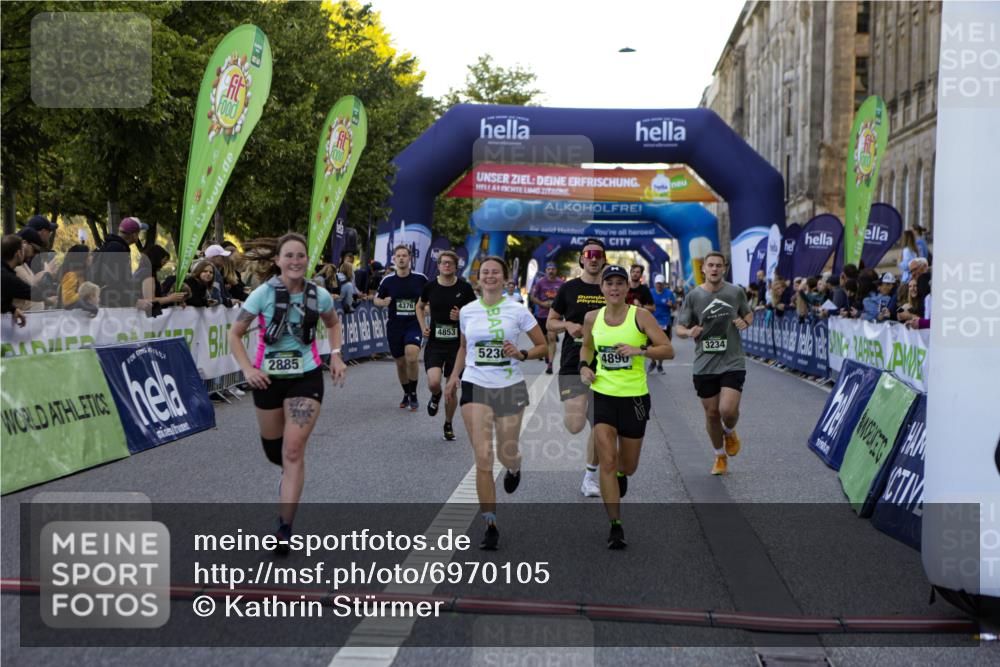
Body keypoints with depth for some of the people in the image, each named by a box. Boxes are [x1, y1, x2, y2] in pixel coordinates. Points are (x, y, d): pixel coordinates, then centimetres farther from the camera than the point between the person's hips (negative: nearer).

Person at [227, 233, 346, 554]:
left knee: (294, 450, -11)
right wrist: (247, 368, -17)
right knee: (274, 449, 14)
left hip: (306, 377, 0)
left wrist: (336, 355, 4)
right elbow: (235, 334, -4)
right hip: (268, 379, 1)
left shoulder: (319, 295, -4)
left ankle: (285, 527, -8)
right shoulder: (263, 294, -10)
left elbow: (333, 324, 18)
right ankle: (289, 476, 52)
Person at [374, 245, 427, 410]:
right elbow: (376, 299, 13)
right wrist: (382, 302, -8)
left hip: (414, 324, -3)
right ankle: (406, 394, 33)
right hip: (394, 327, 3)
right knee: (400, 363, 11)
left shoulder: (420, 279, -2)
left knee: (412, 357, -23)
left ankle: (413, 394, -4)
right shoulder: (388, 281, 2)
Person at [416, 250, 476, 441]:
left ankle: (448, 425, 28)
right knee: (433, 382, -20)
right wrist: (423, 326, 4)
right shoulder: (430, 286, 0)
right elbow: (420, 307, 18)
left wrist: (461, 316, -14)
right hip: (434, 343, 0)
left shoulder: (464, 288, -5)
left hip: (457, 344, 0)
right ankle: (436, 395, 19)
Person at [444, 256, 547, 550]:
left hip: (510, 387, -1)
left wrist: (521, 355, -15)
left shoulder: (518, 311, -3)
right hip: (475, 386, 1)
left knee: (506, 455, 7)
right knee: (483, 458, -8)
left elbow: (542, 346, 3)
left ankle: (514, 468, 49)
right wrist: (454, 376, 9)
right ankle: (490, 525, -2)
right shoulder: (467, 311, 4)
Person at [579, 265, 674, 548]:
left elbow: (668, 350, -9)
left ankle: (621, 473, 51)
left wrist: (640, 350, -25)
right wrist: (584, 366, 3)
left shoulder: (640, 315, -6)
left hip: (634, 397, -1)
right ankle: (616, 526, -1)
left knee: (628, 467, 11)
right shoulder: (592, 318, 3)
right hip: (602, 395, 1)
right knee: (607, 462, -10)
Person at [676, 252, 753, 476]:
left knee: (728, 410, -16)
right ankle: (720, 456, 31)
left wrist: (745, 322, -5)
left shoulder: (736, 292, 1)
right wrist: (689, 332, -22)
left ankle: (729, 432, 21)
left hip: (732, 362, -1)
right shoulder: (694, 296, -1)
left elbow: (749, 313, 18)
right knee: (712, 413, 8)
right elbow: (680, 327, 1)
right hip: (704, 364, 1)